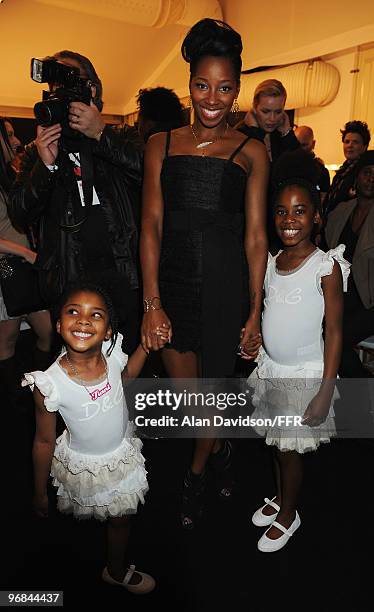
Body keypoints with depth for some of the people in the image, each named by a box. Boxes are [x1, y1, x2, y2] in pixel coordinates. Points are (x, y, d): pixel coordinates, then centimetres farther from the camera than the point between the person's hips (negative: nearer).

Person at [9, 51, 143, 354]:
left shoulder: (123, 139, 10)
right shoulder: (38, 151, 13)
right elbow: (20, 215, 4)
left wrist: (101, 134, -15)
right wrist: (45, 165, -10)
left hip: (125, 275, -1)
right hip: (69, 282, 1)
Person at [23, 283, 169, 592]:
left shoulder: (112, 353, -25)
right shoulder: (50, 384, -35)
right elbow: (44, 441, -18)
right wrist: (40, 493, -5)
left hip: (123, 452, 3)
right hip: (84, 465, -2)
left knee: (121, 516, 28)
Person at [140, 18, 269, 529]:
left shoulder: (250, 152, 1)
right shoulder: (161, 144, 5)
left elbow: (255, 235, 0)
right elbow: (151, 225, -1)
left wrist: (255, 311, -4)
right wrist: (152, 303, -8)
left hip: (226, 284, -2)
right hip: (171, 281, 2)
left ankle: (196, 474, 38)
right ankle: (219, 449, 45)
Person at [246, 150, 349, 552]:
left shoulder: (326, 266, -14)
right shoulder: (270, 263, 2)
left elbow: (334, 331, -13)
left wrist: (326, 391, -16)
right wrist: (257, 361, 7)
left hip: (305, 375, -4)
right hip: (271, 369, 5)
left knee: (289, 448, 8)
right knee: (277, 444, 17)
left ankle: (288, 515, 32)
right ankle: (280, 498, 42)